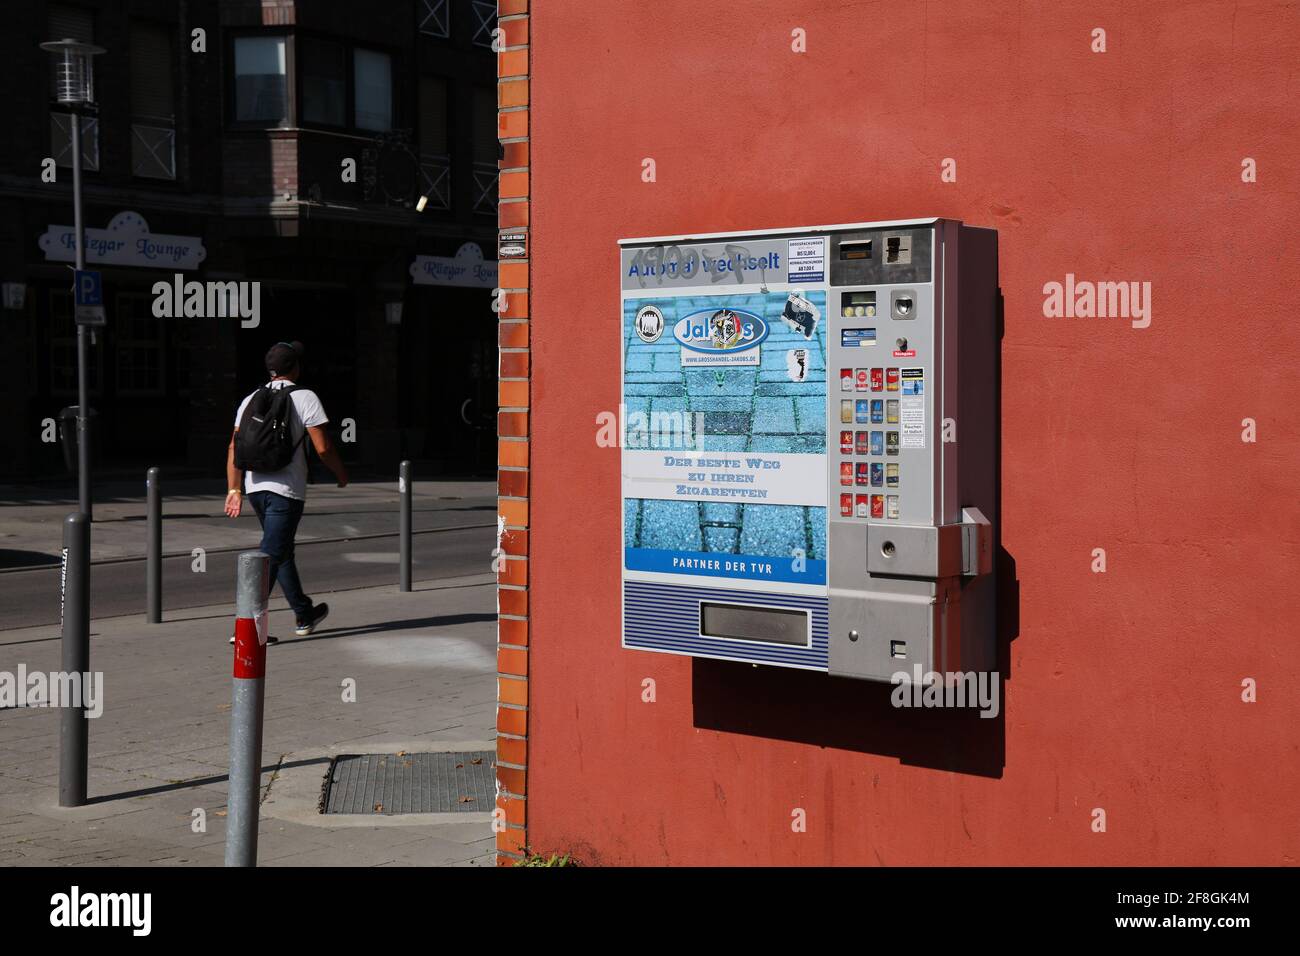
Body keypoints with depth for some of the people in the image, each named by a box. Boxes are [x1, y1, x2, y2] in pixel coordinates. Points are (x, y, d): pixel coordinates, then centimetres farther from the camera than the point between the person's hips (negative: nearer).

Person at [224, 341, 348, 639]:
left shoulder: (251, 399, 11)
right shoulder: (305, 398, -5)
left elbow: (234, 448, 7)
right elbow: (323, 447, -10)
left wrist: (234, 489, 9)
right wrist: (341, 473, 6)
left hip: (254, 486, 7)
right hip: (286, 489, -7)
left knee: (282, 551, 19)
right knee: (271, 556, -7)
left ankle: (304, 615, 31)